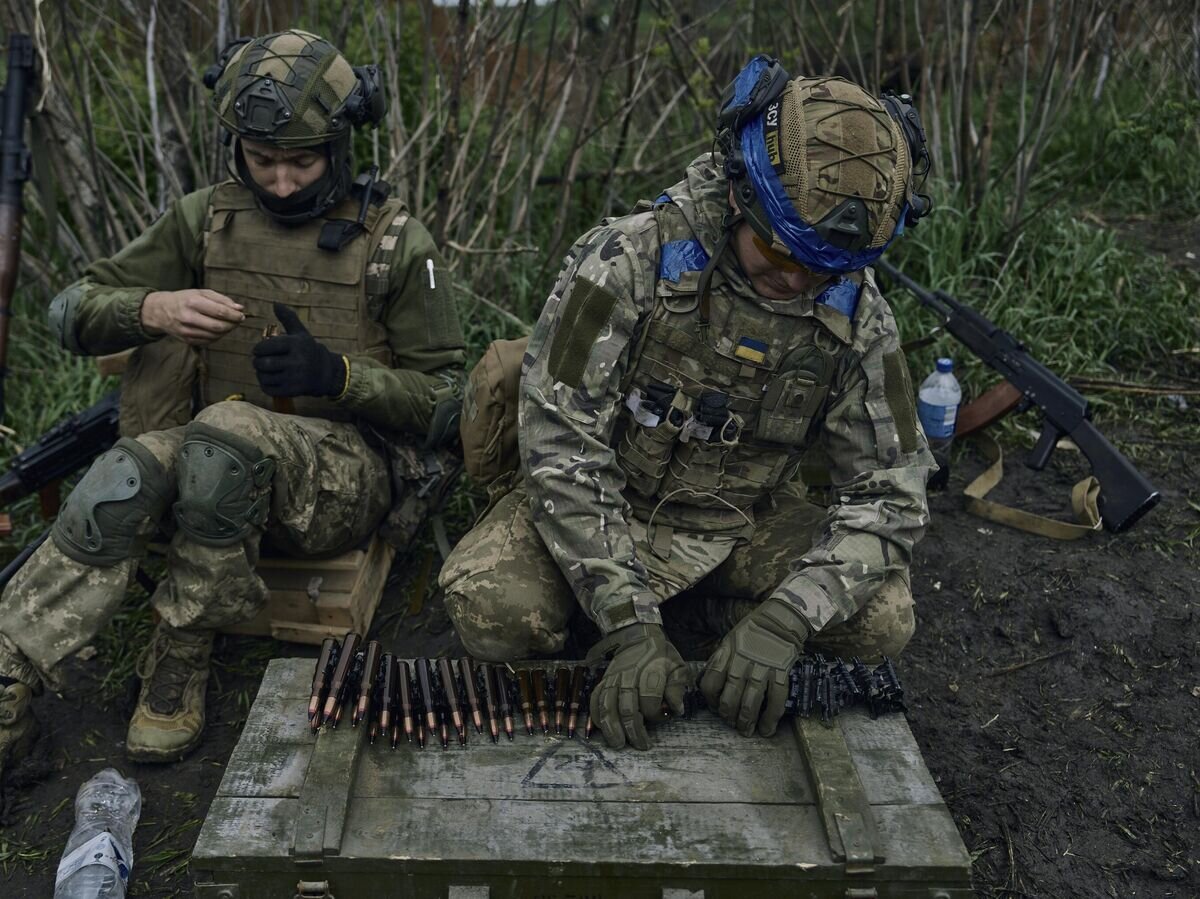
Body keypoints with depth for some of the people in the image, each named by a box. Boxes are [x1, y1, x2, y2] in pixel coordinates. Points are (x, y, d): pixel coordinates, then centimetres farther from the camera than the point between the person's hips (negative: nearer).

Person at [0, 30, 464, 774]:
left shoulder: (397, 243, -4)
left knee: (223, 432, -35)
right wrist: (151, 309, -19)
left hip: (349, 473, -3)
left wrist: (339, 376, -22)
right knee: (123, 479, -30)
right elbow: (75, 310, 5)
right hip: (216, 464, 3)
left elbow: (443, 402, -3)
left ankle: (184, 657, -16)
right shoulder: (206, 220, 6)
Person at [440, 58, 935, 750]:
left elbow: (890, 491, -13)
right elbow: (562, 446, -25)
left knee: (882, 619, -19)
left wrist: (784, 618, -30)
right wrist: (629, 623, -32)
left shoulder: (859, 316, -14)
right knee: (491, 609, -28)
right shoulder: (628, 261, -24)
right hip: (608, 508, -2)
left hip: (746, 526, 3)